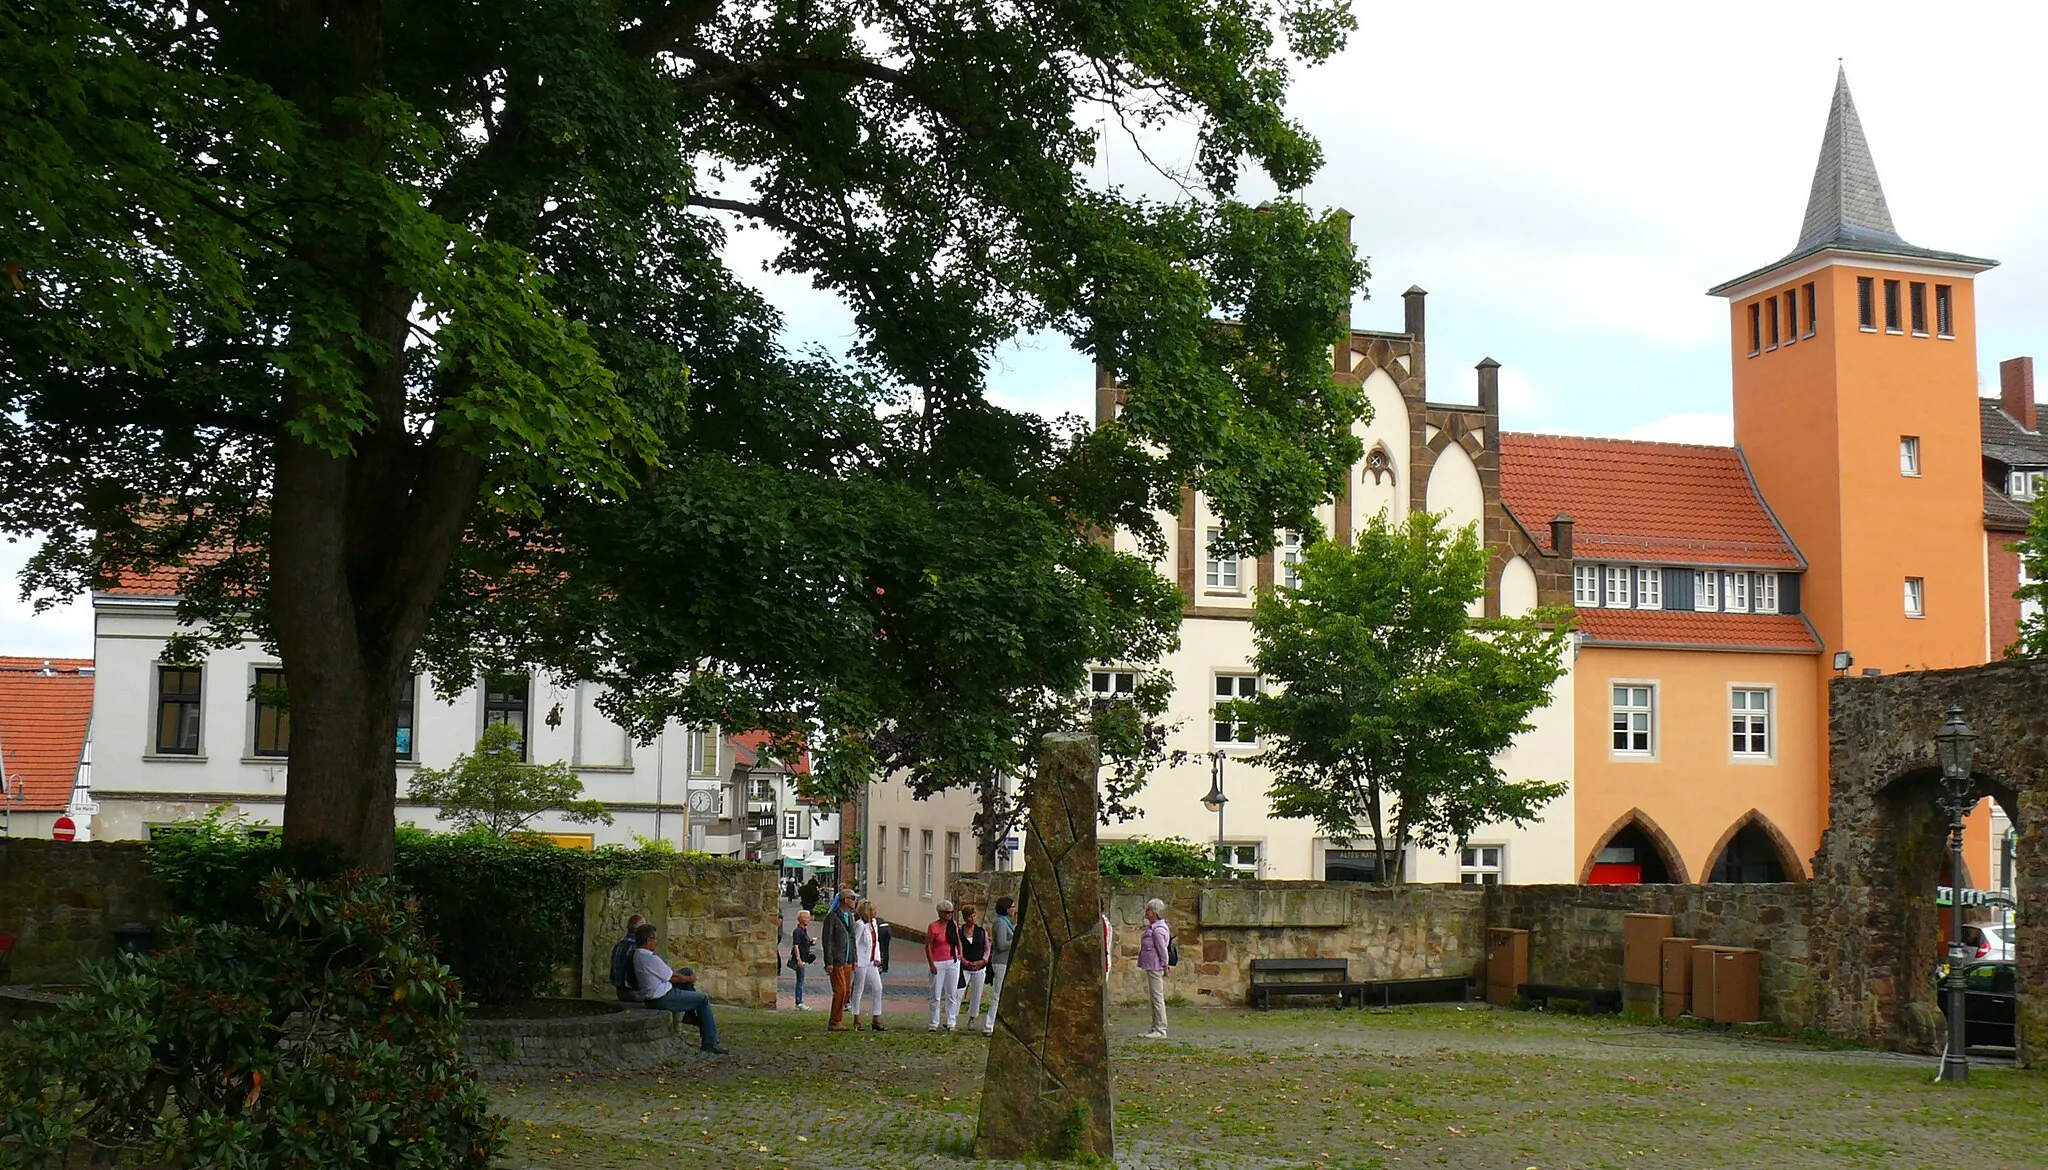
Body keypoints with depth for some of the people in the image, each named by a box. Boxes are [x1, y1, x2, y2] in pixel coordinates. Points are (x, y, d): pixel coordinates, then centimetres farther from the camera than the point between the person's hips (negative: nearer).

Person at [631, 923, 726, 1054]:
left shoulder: (637, 955, 5)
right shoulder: (651, 959, -25)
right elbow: (673, 977, -14)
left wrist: (688, 976, 12)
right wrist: (690, 979, 5)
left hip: (650, 995, 10)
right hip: (662, 999, -10)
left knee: (688, 971, 20)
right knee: (703, 1000, 1)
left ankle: (690, 1016, 24)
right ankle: (709, 1043, 3)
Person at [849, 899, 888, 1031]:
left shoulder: (874, 922, 11)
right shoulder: (860, 925, -14)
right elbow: (854, 943, -15)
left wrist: (877, 958, 10)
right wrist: (855, 962, -16)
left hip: (871, 962, 8)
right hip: (861, 962, -8)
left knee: (878, 988, 4)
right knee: (859, 990, 1)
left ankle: (877, 1021, 8)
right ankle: (857, 1021, 9)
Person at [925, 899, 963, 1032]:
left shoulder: (954, 925, 7)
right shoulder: (933, 927, -7)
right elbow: (928, 946, -7)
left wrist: (960, 954, 6)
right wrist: (931, 964, -12)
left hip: (953, 962, 4)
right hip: (938, 963, -4)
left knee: (952, 994, 6)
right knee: (936, 995, 0)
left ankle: (950, 1023, 11)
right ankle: (934, 1023, 7)